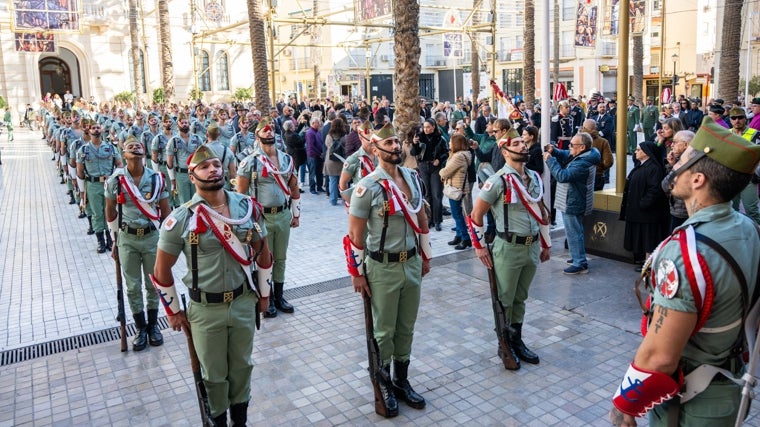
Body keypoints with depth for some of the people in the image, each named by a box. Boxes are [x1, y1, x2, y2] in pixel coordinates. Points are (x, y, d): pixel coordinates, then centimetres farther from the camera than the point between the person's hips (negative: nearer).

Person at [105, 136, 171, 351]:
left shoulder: (156, 179, -4)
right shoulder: (115, 180, -4)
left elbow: (166, 211, 1)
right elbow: (110, 211, 8)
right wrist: (115, 236, 10)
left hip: (152, 237, 0)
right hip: (127, 238, 0)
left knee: (153, 284, 9)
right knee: (133, 287, 8)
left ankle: (153, 325, 27)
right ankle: (140, 328, 23)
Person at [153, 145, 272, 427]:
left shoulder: (248, 207, -3)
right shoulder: (180, 220, -13)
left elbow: (262, 253, 9)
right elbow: (161, 272, -3)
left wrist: (263, 292, 14)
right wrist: (174, 312, 2)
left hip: (244, 302, 3)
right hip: (206, 310, -2)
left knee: (242, 366, 18)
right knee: (215, 374, 14)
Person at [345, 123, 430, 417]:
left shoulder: (413, 177, 4)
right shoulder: (367, 187, -15)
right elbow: (356, 234, -12)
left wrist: (426, 256, 15)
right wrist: (357, 273, -10)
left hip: (412, 264, 6)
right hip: (383, 268, -5)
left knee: (406, 328, 16)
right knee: (385, 331, 9)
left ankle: (401, 381, 33)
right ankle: (383, 383, 29)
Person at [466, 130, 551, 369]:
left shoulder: (535, 178, 7)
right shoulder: (498, 181, -15)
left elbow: (542, 212, 17)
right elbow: (475, 215, -11)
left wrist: (545, 244, 18)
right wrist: (479, 246, -9)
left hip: (532, 247, 6)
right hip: (509, 248, -6)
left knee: (520, 298, 18)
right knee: (505, 300, 7)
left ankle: (517, 341, 31)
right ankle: (504, 345, 23)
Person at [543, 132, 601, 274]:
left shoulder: (583, 163, -28)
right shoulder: (579, 155, 4)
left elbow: (562, 176, -33)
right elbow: (564, 155, 17)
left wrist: (550, 160, -26)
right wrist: (553, 151, -4)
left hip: (572, 204, -11)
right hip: (575, 202, 11)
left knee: (574, 233, -3)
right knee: (576, 231, 22)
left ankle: (580, 264, 4)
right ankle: (579, 257, 36)